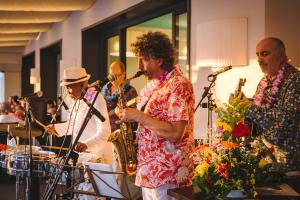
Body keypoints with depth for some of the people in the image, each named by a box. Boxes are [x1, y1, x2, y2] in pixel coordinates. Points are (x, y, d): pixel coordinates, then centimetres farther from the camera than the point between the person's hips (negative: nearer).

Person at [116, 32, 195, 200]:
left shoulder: (179, 85, -16)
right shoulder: (153, 85, 12)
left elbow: (175, 133, -25)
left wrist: (139, 116, -20)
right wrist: (129, 117, 2)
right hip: (148, 171, 9)